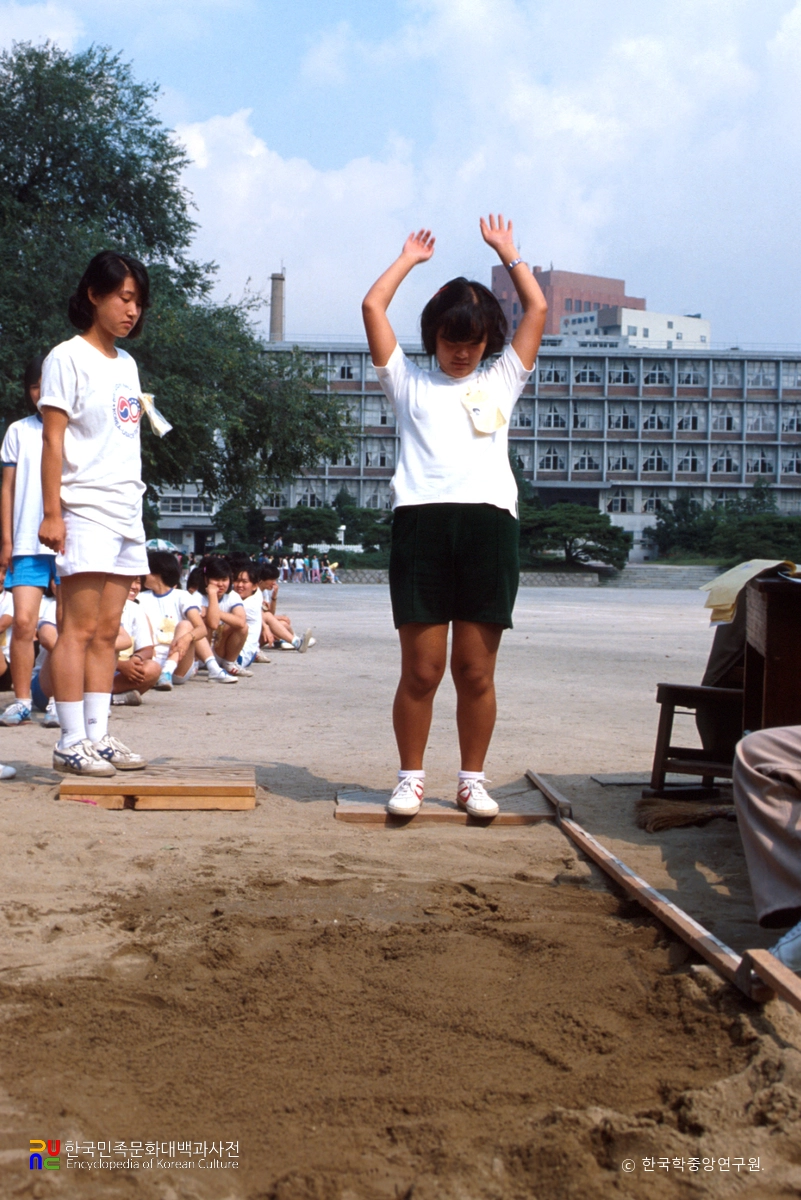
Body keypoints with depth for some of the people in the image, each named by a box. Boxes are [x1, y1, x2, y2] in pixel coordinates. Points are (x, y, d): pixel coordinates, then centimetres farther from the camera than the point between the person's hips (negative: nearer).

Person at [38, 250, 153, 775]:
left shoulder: (126, 364, 18)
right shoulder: (68, 358, -3)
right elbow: (54, 441, -8)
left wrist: (135, 505, 16)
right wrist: (52, 513, -14)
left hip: (127, 512, 7)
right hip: (85, 512, -7)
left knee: (107, 631, 6)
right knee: (81, 628, -8)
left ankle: (97, 735, 9)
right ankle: (72, 742, -5)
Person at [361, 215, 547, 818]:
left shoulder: (501, 382, 23)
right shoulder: (409, 382, 20)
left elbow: (537, 309, 21)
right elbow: (373, 306, 17)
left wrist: (507, 250, 30)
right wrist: (410, 258, 30)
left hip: (489, 521, 1)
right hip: (422, 519, -1)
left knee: (476, 672, 3)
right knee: (421, 671, -1)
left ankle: (473, 779, 15)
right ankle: (411, 778, 12)